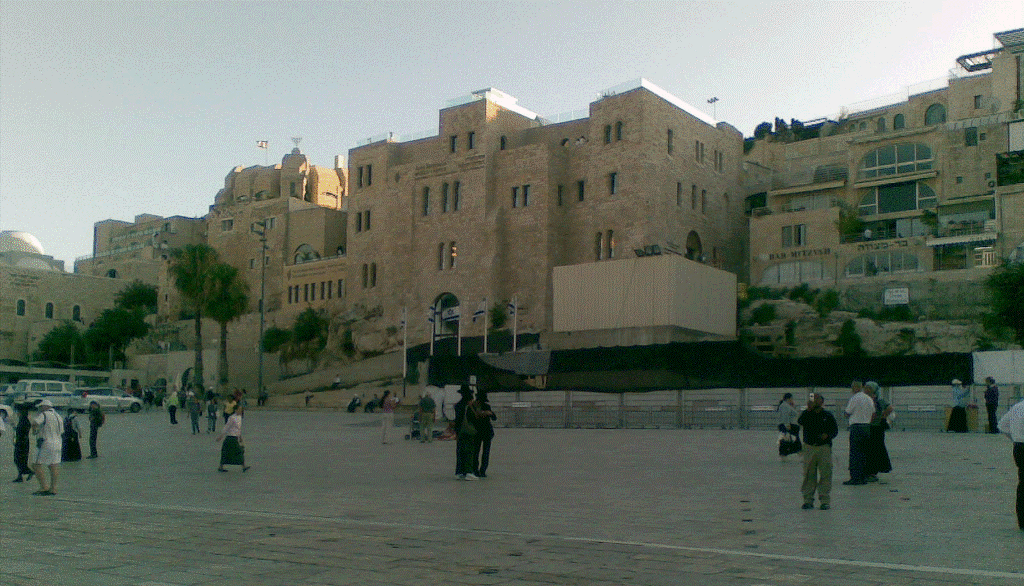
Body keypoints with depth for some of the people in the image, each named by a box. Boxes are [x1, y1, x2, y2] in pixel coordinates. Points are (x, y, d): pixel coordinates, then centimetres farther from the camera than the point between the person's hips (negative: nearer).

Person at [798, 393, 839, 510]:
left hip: (824, 448, -1)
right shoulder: (807, 413, 8)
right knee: (808, 475, 3)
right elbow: (800, 421, -11)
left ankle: (825, 501, 5)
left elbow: (835, 430, 9)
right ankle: (808, 500, 10)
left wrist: (827, 435, -11)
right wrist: (808, 409, -18)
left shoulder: (828, 415, 7)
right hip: (809, 447, 1)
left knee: (825, 475, -2)